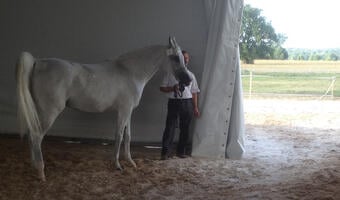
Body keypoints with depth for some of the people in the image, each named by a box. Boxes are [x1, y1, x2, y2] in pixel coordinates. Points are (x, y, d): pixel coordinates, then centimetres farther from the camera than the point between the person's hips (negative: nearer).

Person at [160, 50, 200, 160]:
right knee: (170, 127, -7)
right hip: (173, 102, -3)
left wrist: (195, 107, 5)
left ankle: (181, 151, 20)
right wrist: (172, 88, -14)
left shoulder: (191, 75, 13)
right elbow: (162, 88, 4)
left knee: (185, 128, 7)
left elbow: (194, 92, 11)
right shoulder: (170, 73, 5)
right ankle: (165, 152, -4)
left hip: (187, 103, 3)